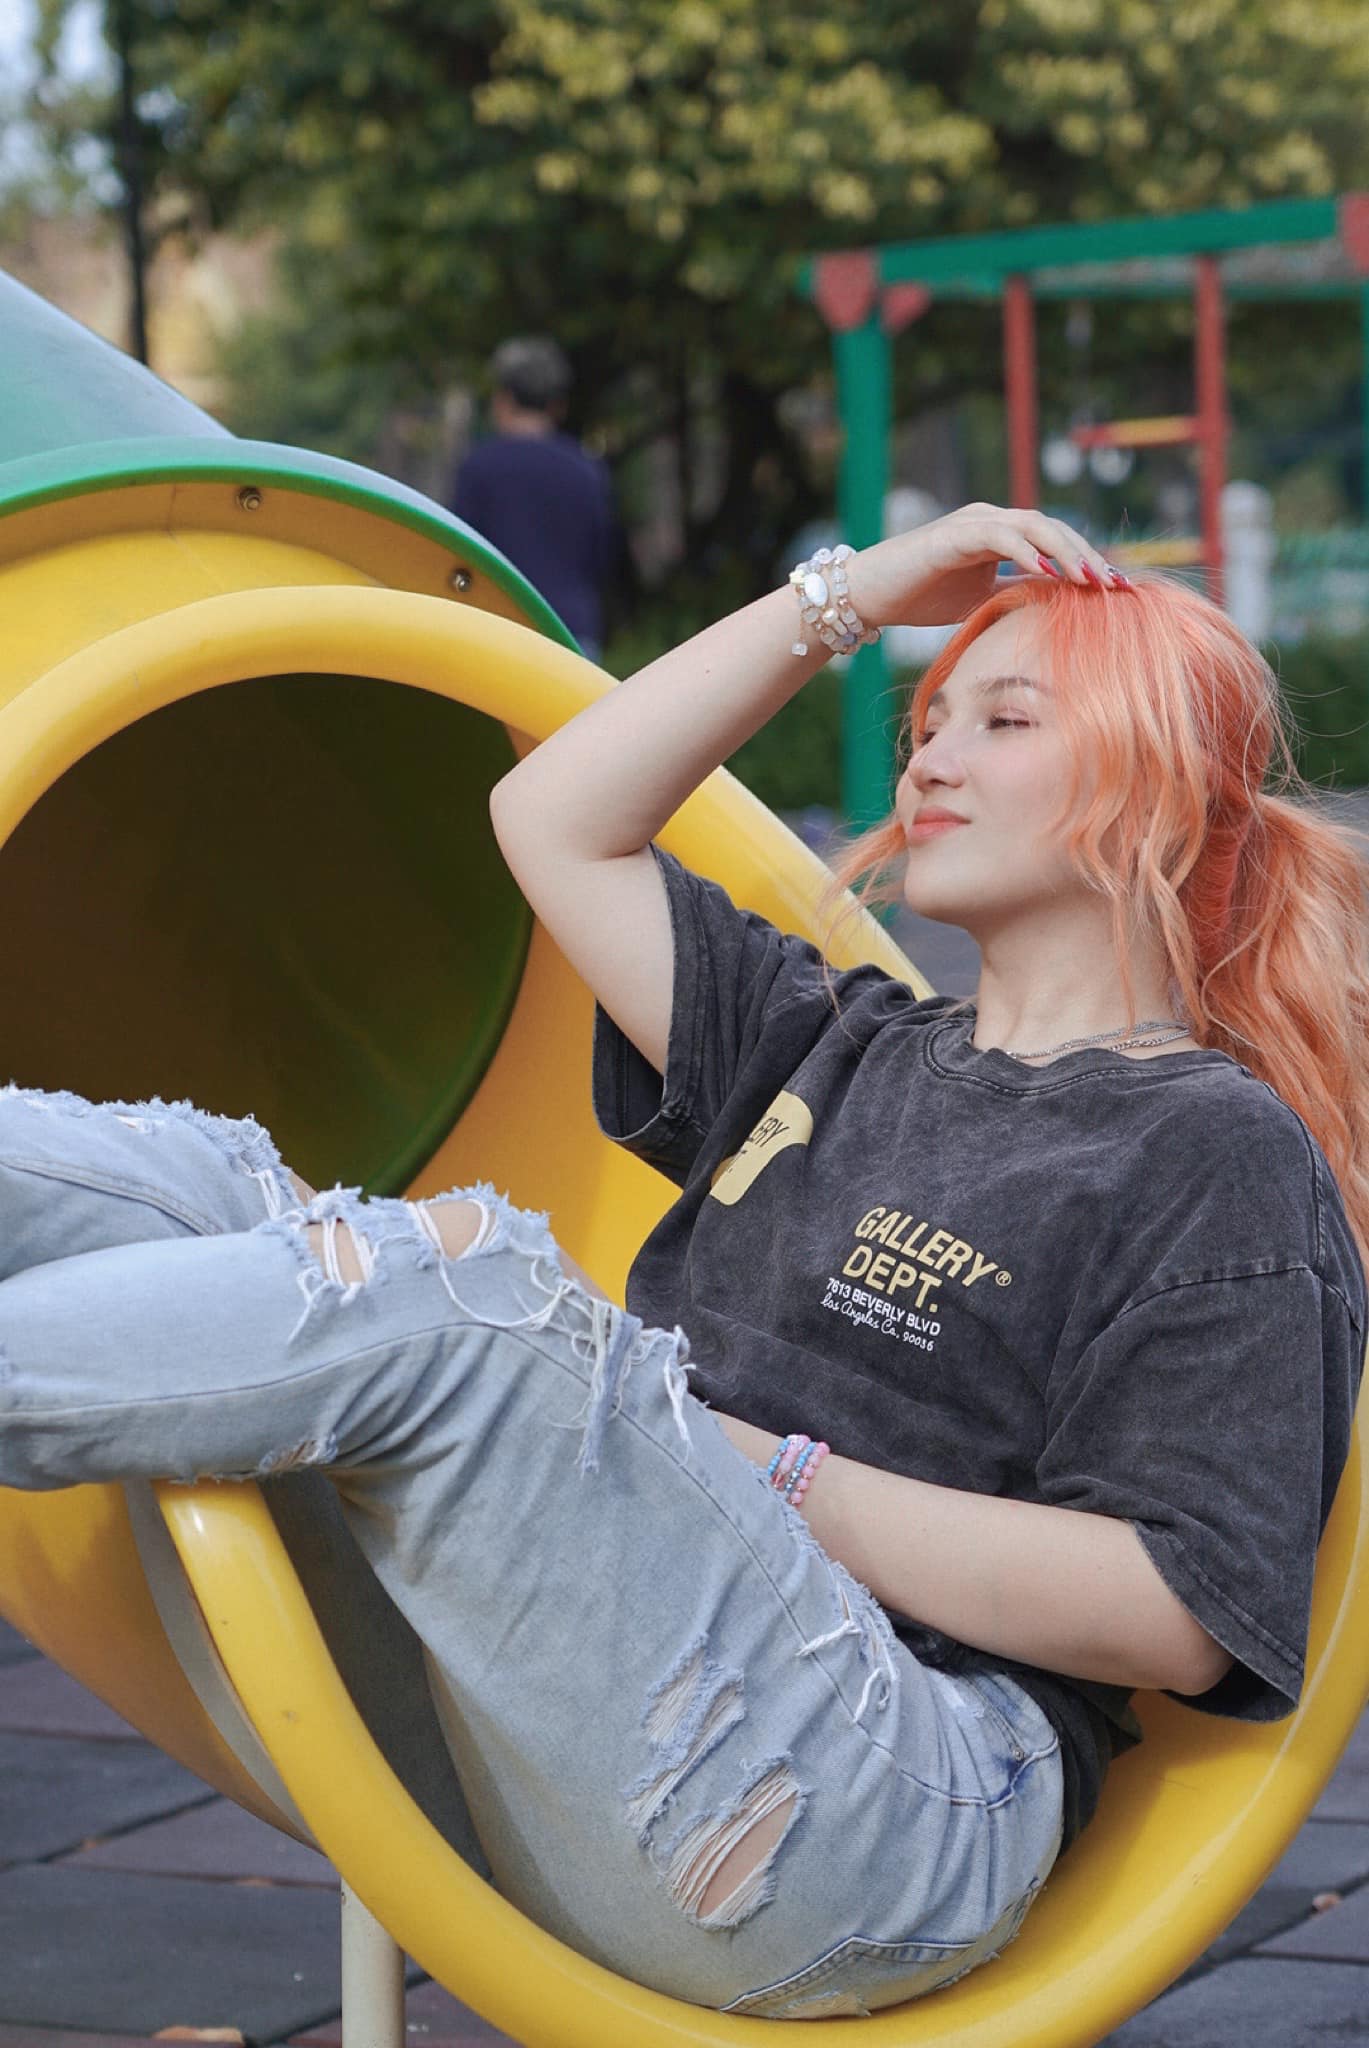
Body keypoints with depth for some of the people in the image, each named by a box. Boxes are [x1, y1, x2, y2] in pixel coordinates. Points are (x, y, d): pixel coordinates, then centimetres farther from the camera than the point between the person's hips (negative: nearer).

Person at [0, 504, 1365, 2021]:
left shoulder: (1225, 1161, 1)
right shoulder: (847, 1053, 25)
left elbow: (1175, 1618, -11)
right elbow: (558, 820, 26)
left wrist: (777, 1475, -12)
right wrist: (847, 594, 23)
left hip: (900, 1827, -7)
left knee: (439, 1286, -28)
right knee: (182, 1183, -6)